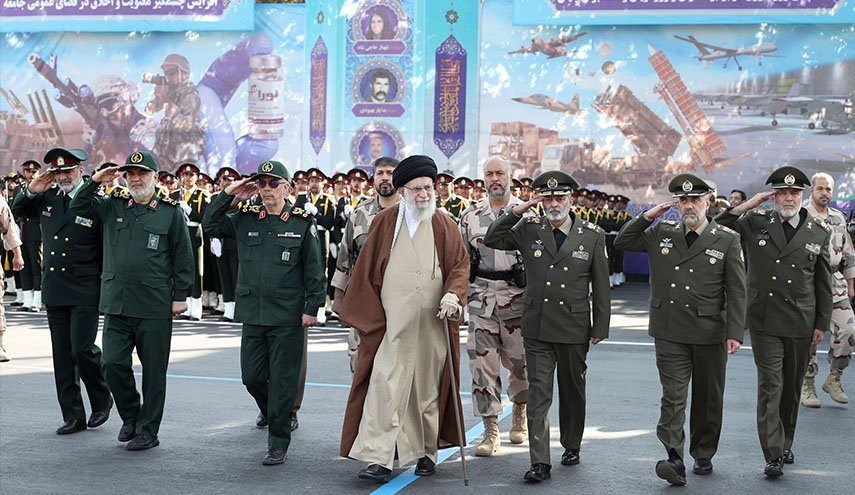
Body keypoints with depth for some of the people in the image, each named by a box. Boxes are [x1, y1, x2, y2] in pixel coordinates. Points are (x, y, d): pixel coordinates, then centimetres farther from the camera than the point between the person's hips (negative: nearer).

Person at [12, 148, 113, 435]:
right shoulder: (47, 199, 7)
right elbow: (17, 210, 21)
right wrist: (31, 191, 1)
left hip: (85, 292, -6)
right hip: (54, 291, 6)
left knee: (82, 349, -7)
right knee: (62, 356, 8)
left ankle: (102, 401, 19)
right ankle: (73, 416, 16)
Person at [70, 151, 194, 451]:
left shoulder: (170, 211, 1)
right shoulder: (113, 206, 11)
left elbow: (183, 257, 1)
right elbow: (78, 207, 12)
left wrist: (180, 296, -2)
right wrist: (95, 182, -1)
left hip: (155, 306, -3)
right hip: (116, 303, 3)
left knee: (153, 371, 4)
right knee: (113, 363, 0)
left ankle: (147, 431, 16)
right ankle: (130, 417, 23)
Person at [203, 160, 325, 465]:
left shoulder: (303, 223, -2)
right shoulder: (245, 220, 9)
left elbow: (314, 270, -2)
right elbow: (210, 225, 15)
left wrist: (311, 308, -7)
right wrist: (228, 195, 4)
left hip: (287, 317, -4)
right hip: (252, 314, 4)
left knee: (282, 381, 1)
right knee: (252, 377, 11)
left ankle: (278, 444, 9)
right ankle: (273, 416, 40)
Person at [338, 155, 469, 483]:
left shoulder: (445, 226, 7)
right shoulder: (384, 222, 5)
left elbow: (461, 265, 5)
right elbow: (366, 270, 7)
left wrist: (452, 295, -13)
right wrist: (370, 316, 4)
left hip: (433, 324, 1)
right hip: (391, 322, -1)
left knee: (428, 389, 9)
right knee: (385, 386, -9)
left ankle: (427, 452, 22)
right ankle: (378, 458, -9)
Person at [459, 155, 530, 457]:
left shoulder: (526, 214, 2)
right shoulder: (471, 216, 9)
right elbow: (464, 260, 12)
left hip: (517, 296, -1)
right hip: (481, 297, 2)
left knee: (519, 361, 7)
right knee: (483, 363, -3)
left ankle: (520, 414, 34)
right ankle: (491, 431, 3)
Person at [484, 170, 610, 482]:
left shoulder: (592, 235, 0)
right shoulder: (529, 229, 3)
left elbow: (601, 286, 3)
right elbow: (492, 240, 5)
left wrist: (600, 328, 1)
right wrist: (516, 212, -6)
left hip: (574, 330, 0)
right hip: (536, 328, 0)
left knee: (572, 392, 15)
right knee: (538, 394, -4)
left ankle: (572, 446, 34)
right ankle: (540, 462, -3)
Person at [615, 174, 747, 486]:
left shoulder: (728, 240, 0)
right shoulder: (660, 234, 6)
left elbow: (736, 292, -3)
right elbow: (621, 243, 12)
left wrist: (735, 333, -11)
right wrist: (648, 216, 0)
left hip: (710, 334, -1)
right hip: (670, 334, 1)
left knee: (708, 399, 12)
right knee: (672, 396, -8)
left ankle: (704, 455, 26)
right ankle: (675, 460, -12)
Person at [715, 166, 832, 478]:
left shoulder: (819, 233, 5)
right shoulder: (755, 224, 3)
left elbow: (824, 284, 9)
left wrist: (822, 323, 6)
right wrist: (746, 205, -5)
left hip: (800, 324, 2)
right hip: (765, 323, -2)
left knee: (792, 388, 13)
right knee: (770, 386, -7)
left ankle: (785, 444, 29)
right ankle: (773, 456, -7)